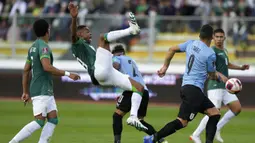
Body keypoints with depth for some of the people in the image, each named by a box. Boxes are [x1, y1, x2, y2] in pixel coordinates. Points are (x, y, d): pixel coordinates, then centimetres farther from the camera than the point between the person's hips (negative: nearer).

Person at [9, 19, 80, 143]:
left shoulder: (33, 47, 16)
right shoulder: (43, 46, -13)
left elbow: (26, 70, 19)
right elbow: (47, 67, -27)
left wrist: (25, 92, 21)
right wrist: (67, 74, -22)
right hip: (41, 91, -10)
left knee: (53, 120, 5)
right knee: (39, 122, -14)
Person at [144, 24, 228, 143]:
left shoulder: (191, 43, 10)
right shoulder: (210, 54, -10)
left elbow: (172, 49, 19)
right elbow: (212, 76, 2)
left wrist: (165, 66, 28)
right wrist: (220, 76, 24)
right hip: (193, 89, -9)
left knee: (215, 114, 8)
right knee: (182, 122, -13)